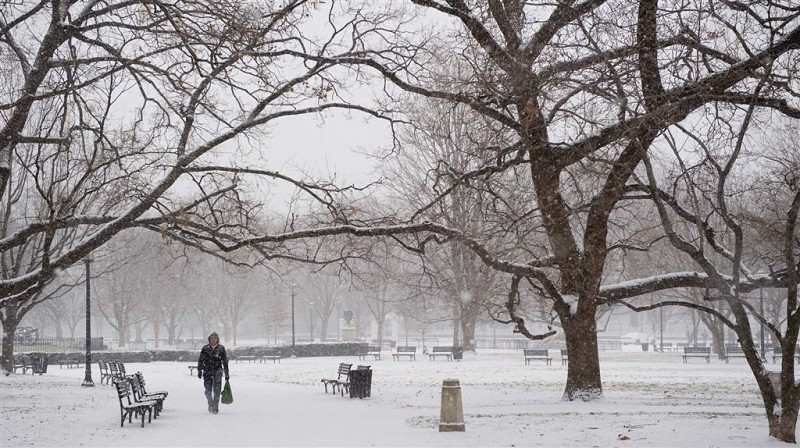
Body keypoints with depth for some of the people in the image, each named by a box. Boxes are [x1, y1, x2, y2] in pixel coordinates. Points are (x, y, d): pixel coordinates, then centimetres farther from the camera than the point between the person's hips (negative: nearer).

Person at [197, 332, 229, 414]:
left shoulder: (221, 348, 4)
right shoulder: (205, 348, 4)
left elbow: (225, 361, 9)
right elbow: (200, 360, 8)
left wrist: (227, 374, 8)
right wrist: (199, 371, 1)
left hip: (217, 371, -1)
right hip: (207, 371, 1)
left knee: (217, 390, -7)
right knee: (208, 390, 3)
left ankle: (215, 407, -1)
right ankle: (210, 404, 25)